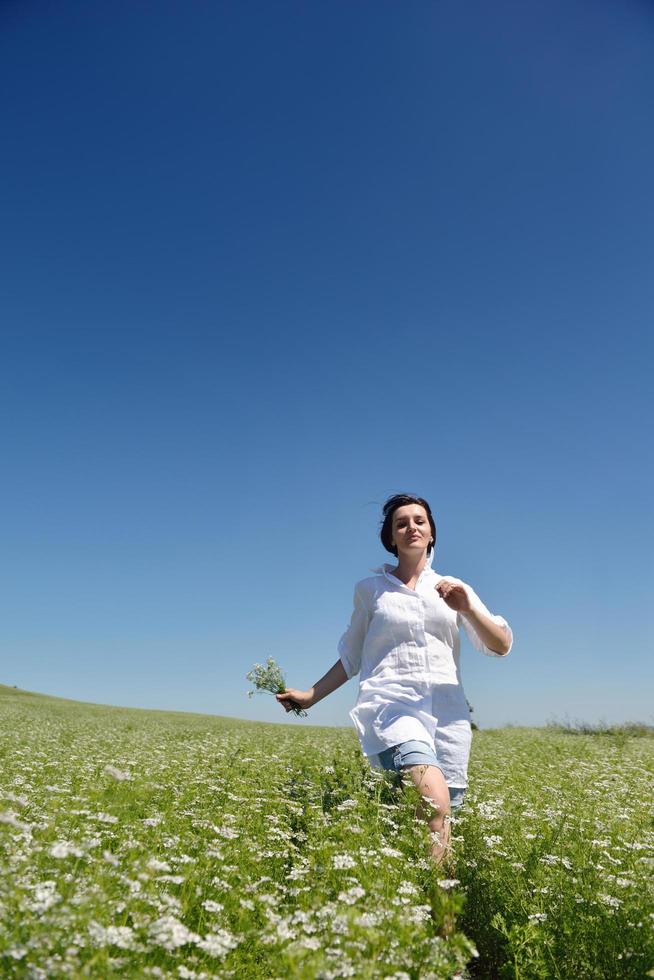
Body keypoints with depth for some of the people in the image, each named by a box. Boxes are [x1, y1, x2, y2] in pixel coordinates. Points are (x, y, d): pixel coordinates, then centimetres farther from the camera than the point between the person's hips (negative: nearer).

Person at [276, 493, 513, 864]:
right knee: (434, 800, -29)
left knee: (445, 818, -4)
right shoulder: (370, 589, 13)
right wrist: (310, 696, 13)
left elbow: (502, 646, 10)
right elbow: (351, 657, 21)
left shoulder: (454, 588, 16)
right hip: (392, 705, -3)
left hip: (448, 710, 3)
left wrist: (468, 608, -7)